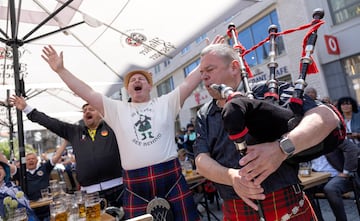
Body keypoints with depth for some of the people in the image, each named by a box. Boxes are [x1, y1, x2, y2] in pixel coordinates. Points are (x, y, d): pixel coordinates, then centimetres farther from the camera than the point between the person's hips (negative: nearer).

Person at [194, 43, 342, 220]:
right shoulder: (203, 116, 7)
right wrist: (232, 176, -23)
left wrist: (282, 148, -30)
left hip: (285, 205, -3)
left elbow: (327, 116, -14)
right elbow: (201, 160, -2)